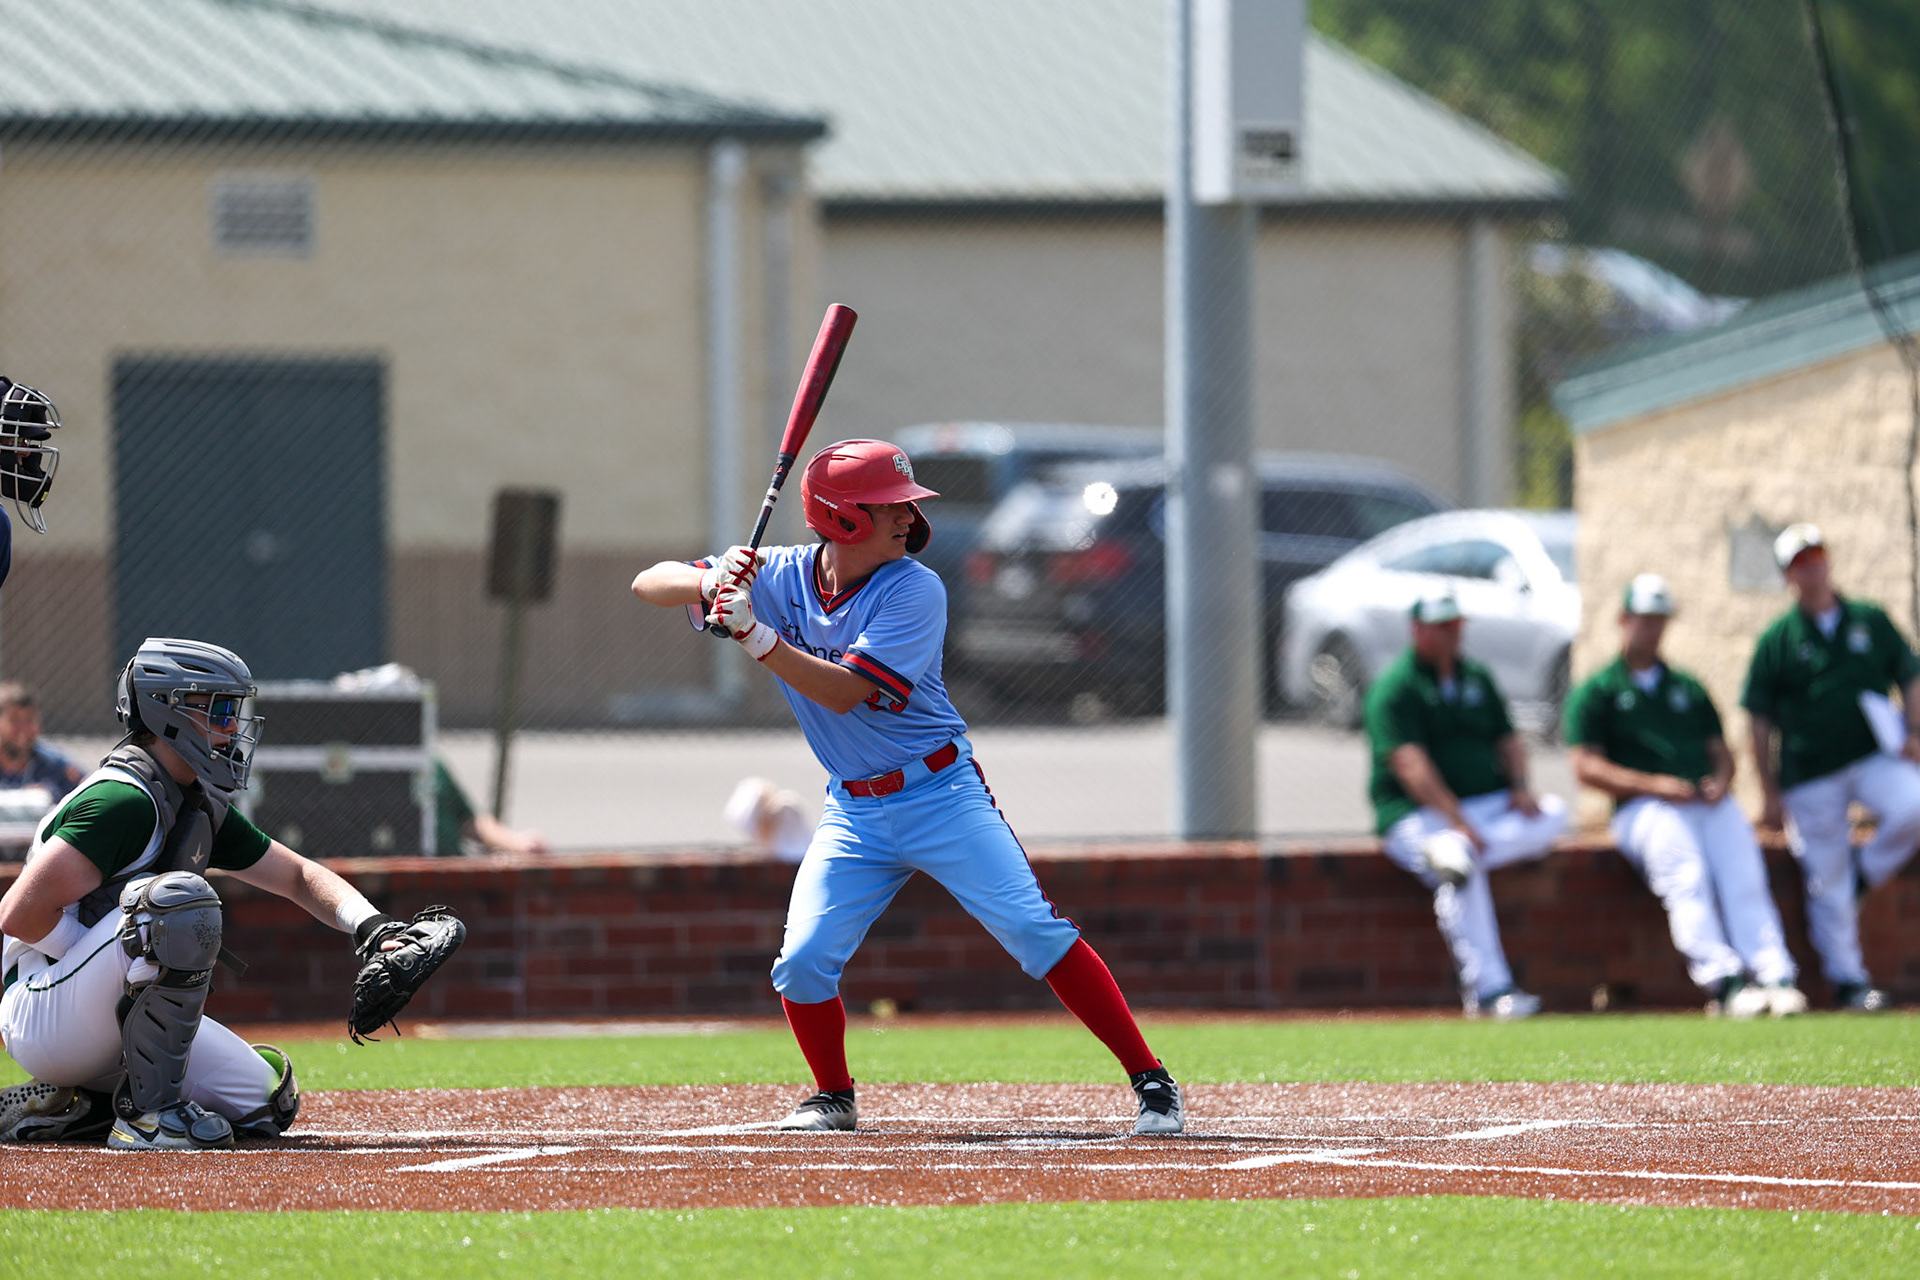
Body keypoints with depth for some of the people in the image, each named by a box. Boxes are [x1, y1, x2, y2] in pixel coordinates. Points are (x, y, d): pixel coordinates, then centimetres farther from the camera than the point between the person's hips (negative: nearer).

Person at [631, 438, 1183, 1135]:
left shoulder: (915, 591, -15)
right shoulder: (778, 576, -3)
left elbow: (844, 691, -25)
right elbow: (649, 583, -4)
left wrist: (755, 635, -32)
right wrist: (711, 582, -25)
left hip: (941, 795, -4)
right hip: (854, 811, 4)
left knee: (1039, 933, -13)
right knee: (803, 963, -8)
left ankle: (1151, 1082, -8)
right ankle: (833, 1098, 17)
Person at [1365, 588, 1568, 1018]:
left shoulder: (1476, 679, 18)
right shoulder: (1394, 688, -6)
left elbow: (1507, 740, 18)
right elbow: (1410, 764, -17)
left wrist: (1519, 786, -5)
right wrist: (1457, 821, -28)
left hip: (1489, 806, 7)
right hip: (1418, 815, -7)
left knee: (1552, 813, -19)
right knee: (1461, 879, -35)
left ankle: (1455, 855, -37)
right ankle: (1489, 990, -39)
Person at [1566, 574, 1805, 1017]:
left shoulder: (1688, 689, 31)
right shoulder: (1594, 692, 15)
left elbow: (1720, 750, 26)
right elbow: (1586, 766, 2)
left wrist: (1721, 780, 0)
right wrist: (1654, 785, -12)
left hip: (1711, 803, 4)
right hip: (1643, 809, -4)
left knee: (1745, 876, -26)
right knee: (1687, 876, -34)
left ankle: (1775, 977, -40)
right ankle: (1724, 980, -46)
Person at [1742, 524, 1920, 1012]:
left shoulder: (1871, 622, 11)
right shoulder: (1777, 640, 4)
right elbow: (1761, 723, 4)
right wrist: (1770, 792, -2)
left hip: (1876, 756, 2)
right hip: (1811, 777, -2)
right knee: (1826, 883, -3)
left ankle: (1862, 875, -1)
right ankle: (1848, 980, 7)